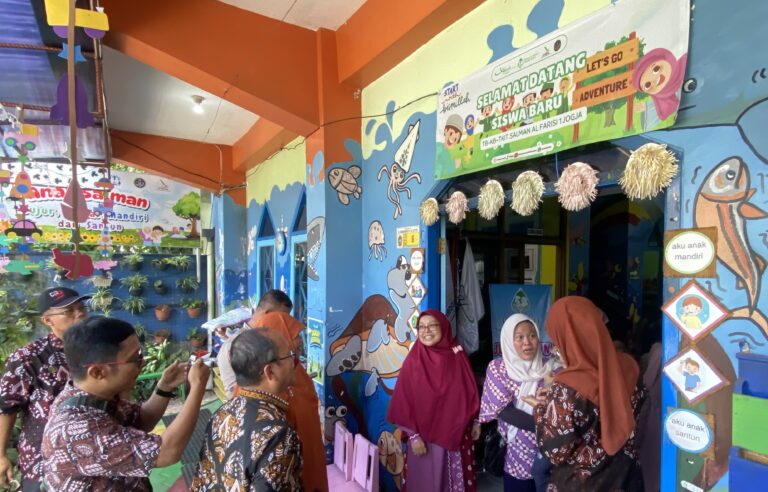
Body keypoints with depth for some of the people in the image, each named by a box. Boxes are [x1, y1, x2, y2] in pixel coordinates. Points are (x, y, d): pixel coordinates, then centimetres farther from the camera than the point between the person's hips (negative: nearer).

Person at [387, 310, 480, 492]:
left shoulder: (458, 356, -3)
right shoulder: (413, 361, -11)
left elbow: (470, 390, 6)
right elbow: (404, 402, -9)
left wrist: (475, 421, 8)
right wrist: (413, 435, -11)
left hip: (457, 433, 3)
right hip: (426, 435, -3)